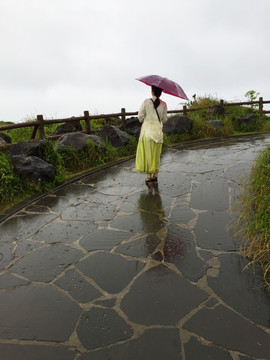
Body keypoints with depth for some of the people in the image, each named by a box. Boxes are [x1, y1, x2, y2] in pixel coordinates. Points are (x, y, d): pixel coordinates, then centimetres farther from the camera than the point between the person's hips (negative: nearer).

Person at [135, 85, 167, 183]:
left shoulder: (146, 102, -8)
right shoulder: (163, 104, -1)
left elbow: (140, 116, -5)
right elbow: (164, 119, 6)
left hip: (147, 129, -3)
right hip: (158, 131, 3)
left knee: (147, 153, 4)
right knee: (156, 154, 11)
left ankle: (149, 176, 5)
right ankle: (155, 175, 16)